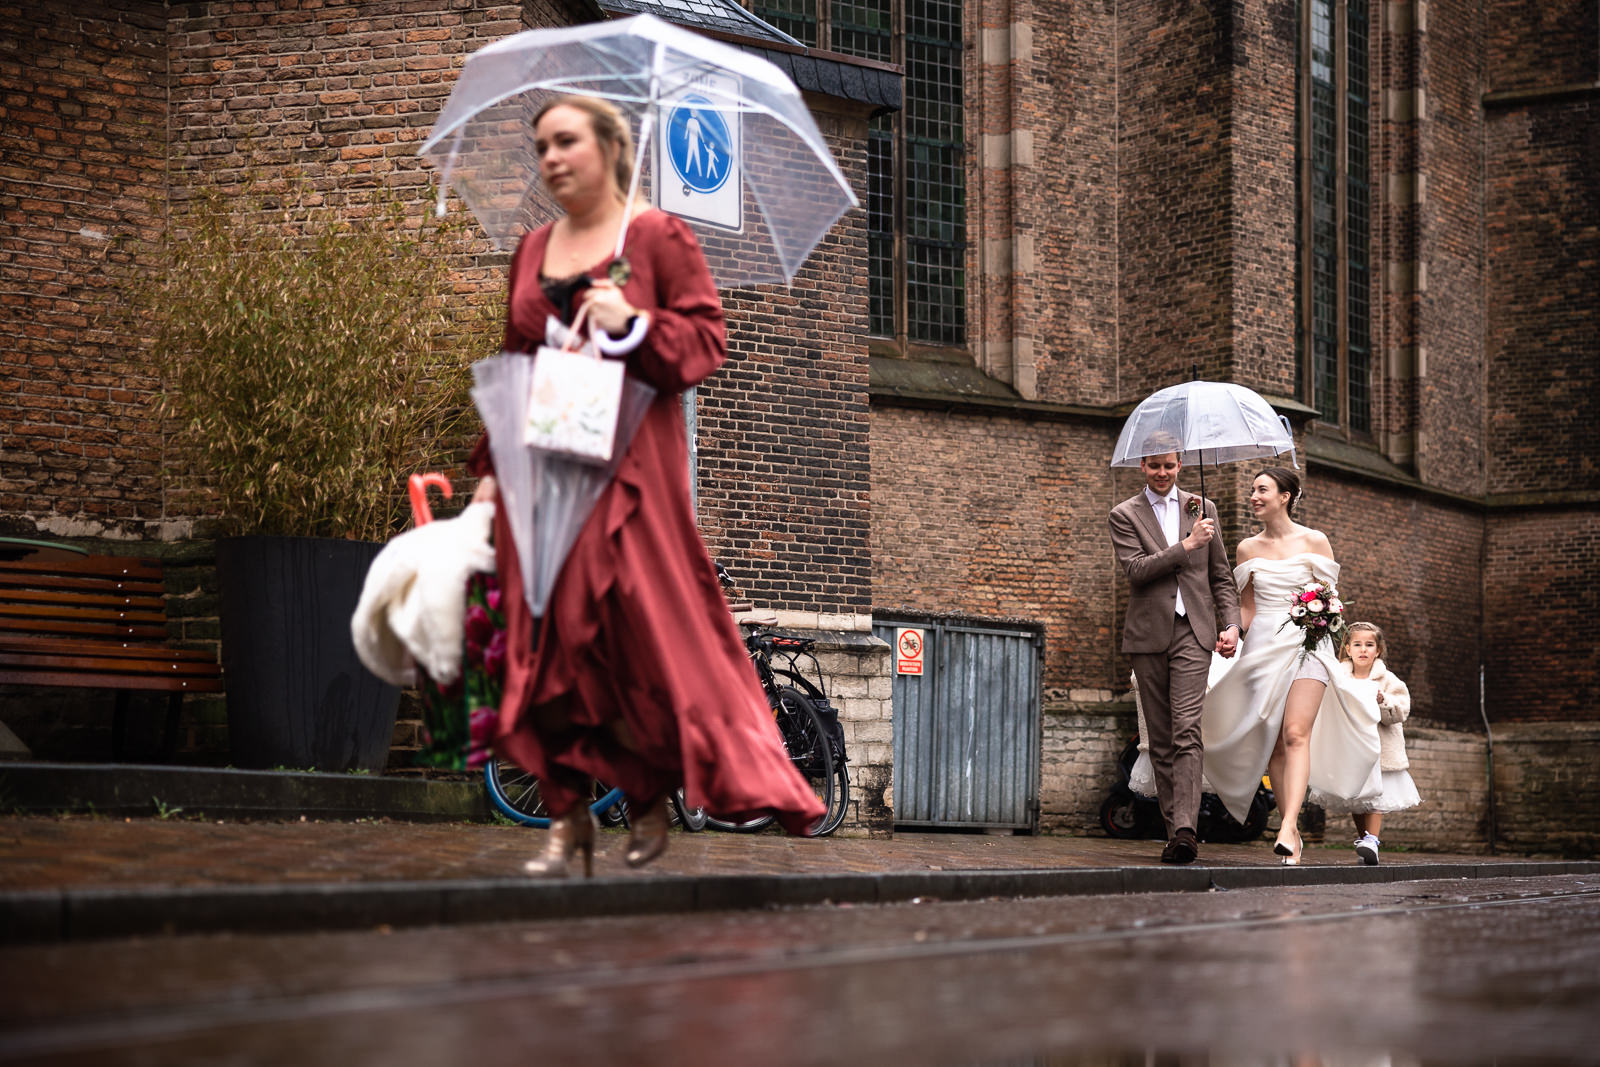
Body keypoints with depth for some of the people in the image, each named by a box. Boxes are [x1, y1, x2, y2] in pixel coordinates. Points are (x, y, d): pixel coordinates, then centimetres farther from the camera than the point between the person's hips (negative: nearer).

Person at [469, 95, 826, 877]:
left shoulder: (658, 236, 3)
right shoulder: (532, 250, 18)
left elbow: (707, 340, -2)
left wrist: (633, 326, -17)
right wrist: (491, 467, 16)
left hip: (627, 459, -5)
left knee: (643, 627, -10)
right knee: (544, 637, -2)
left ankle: (650, 794, 7)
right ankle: (567, 814, 2)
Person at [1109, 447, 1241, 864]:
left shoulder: (1202, 509, 13)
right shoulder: (1125, 515, 5)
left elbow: (1221, 576, 16)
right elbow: (1136, 569, -10)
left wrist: (1231, 624, 4)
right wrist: (1187, 545, -13)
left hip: (1194, 633, 0)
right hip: (1149, 636, 0)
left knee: (1186, 731, -14)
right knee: (1160, 739, 4)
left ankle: (1185, 829, -23)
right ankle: (1173, 829, 10)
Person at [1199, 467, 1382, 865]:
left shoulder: (1314, 541, 3)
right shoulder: (1248, 548, 12)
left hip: (1306, 643, -4)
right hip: (1263, 645, 4)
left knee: (1296, 734, -19)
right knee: (1273, 742, 1)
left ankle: (1288, 827, -30)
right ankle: (1294, 834, 7)